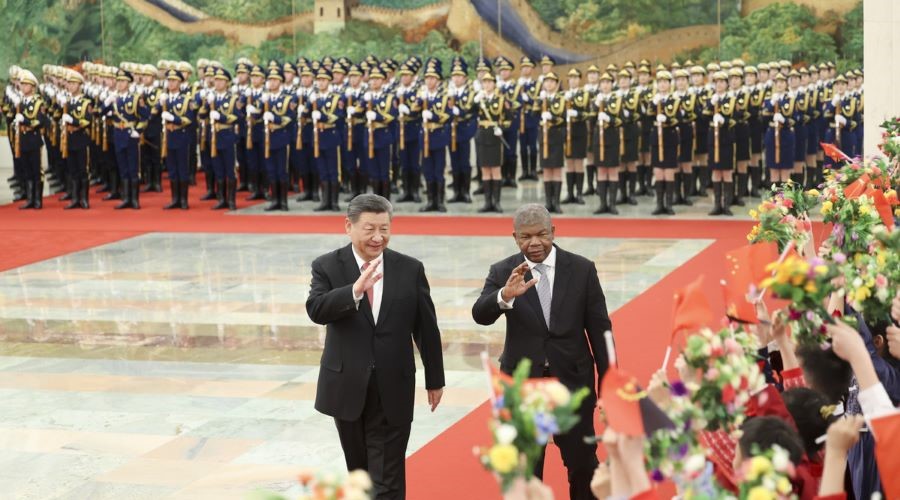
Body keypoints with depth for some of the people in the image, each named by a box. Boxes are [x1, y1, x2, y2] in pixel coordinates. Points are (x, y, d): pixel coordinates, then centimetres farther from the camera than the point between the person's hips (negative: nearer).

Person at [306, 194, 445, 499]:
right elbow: (316, 310, -20)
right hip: (347, 387, 1)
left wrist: (434, 380, 9)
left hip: (392, 390, -1)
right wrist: (355, 290, -35)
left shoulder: (410, 269, 0)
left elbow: (426, 329, 5)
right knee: (358, 471, 17)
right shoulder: (327, 267, -2)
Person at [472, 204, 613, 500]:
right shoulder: (503, 272, -5)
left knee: (583, 462, 11)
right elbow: (481, 315, -20)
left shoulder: (582, 269, -3)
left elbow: (599, 328, 1)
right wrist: (505, 295, -41)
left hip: (573, 380, 0)